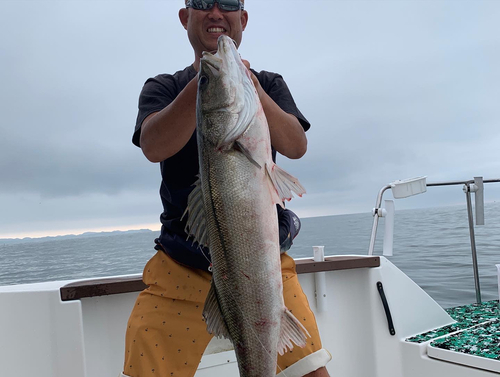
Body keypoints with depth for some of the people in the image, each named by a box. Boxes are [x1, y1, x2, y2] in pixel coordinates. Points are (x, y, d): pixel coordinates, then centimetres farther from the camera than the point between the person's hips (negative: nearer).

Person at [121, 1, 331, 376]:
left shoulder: (269, 84, 9)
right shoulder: (163, 88, 6)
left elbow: (297, 146, -9)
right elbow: (153, 147, -15)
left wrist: (254, 93, -25)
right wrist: (203, 84, -29)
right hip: (182, 267, 0)